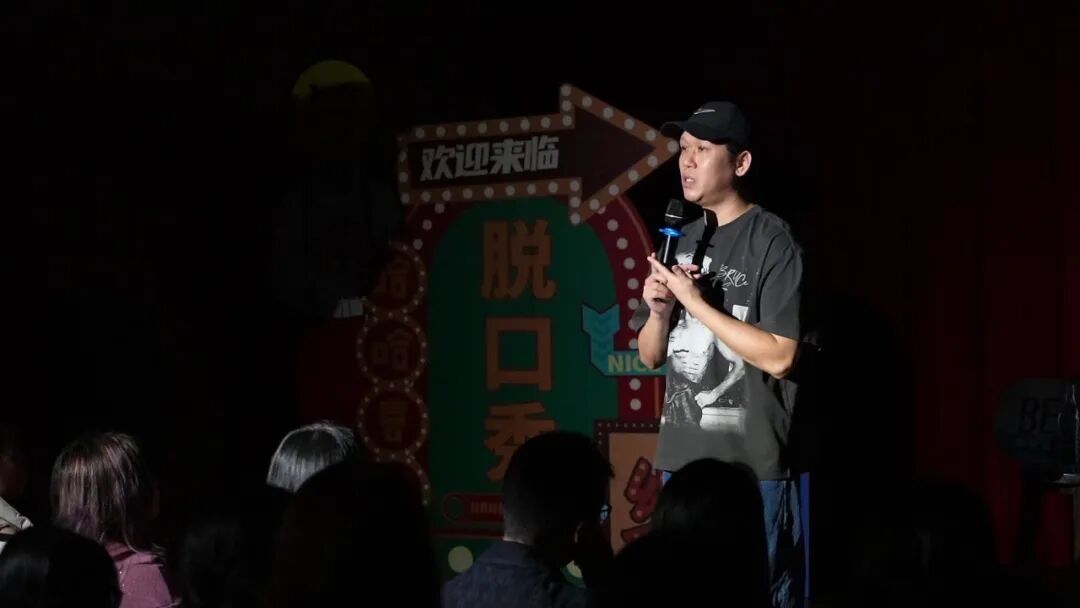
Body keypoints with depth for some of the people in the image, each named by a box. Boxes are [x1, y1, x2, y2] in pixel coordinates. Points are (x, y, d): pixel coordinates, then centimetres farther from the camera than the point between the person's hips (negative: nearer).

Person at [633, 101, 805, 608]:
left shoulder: (772, 242, -8)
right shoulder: (679, 244, 13)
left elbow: (778, 356, -16)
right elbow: (650, 357, 17)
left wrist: (695, 302, -15)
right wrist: (659, 310, -4)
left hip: (753, 467, -7)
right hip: (682, 459, 7)